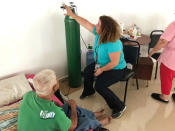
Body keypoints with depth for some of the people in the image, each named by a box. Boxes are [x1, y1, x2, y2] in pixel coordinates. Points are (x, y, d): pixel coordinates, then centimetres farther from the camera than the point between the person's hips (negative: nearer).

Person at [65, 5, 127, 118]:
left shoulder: (114, 44, -35)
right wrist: (72, 14, -1)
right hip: (102, 64, 9)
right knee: (87, 71, 15)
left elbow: (114, 63, -30)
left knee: (100, 85, -22)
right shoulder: (99, 33, -12)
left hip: (117, 69, -9)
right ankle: (88, 91, 44)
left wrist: (101, 70, -20)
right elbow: (85, 23, -4)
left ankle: (119, 107, -3)